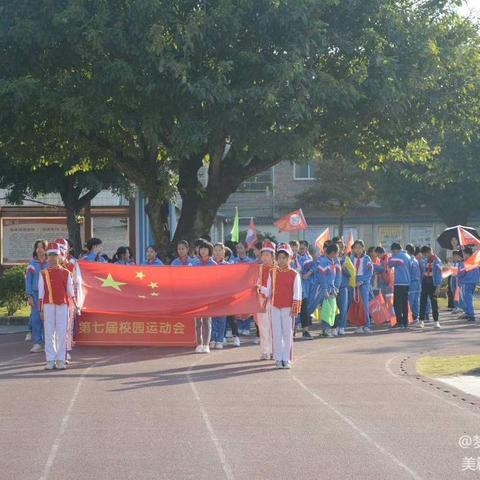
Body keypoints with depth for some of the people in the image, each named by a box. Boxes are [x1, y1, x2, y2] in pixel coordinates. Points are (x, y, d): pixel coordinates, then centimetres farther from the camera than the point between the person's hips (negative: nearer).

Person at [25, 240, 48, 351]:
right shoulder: (32, 263, 7)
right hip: (36, 294, 0)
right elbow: (28, 280, 6)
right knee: (36, 318, -4)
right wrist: (29, 295, -1)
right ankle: (37, 343, 0)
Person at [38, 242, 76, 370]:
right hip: (48, 306, 0)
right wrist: (40, 309, 1)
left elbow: (70, 290, 10)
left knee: (62, 333, -1)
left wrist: (75, 304, 3)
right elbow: (41, 292, 6)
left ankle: (61, 360, 2)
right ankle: (50, 360, 3)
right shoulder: (43, 274, 8)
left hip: (63, 305, 0)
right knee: (49, 333, 0)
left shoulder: (66, 273, 9)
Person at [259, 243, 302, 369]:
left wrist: (295, 307, -9)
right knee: (277, 334, 3)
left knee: (287, 334, 0)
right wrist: (260, 288, -4)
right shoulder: (272, 273, 8)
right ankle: (278, 359, 8)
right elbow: (269, 291, 11)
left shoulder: (294, 274, -1)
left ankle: (287, 359, 7)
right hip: (275, 307, 2)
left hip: (288, 308, -2)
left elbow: (297, 293, -3)